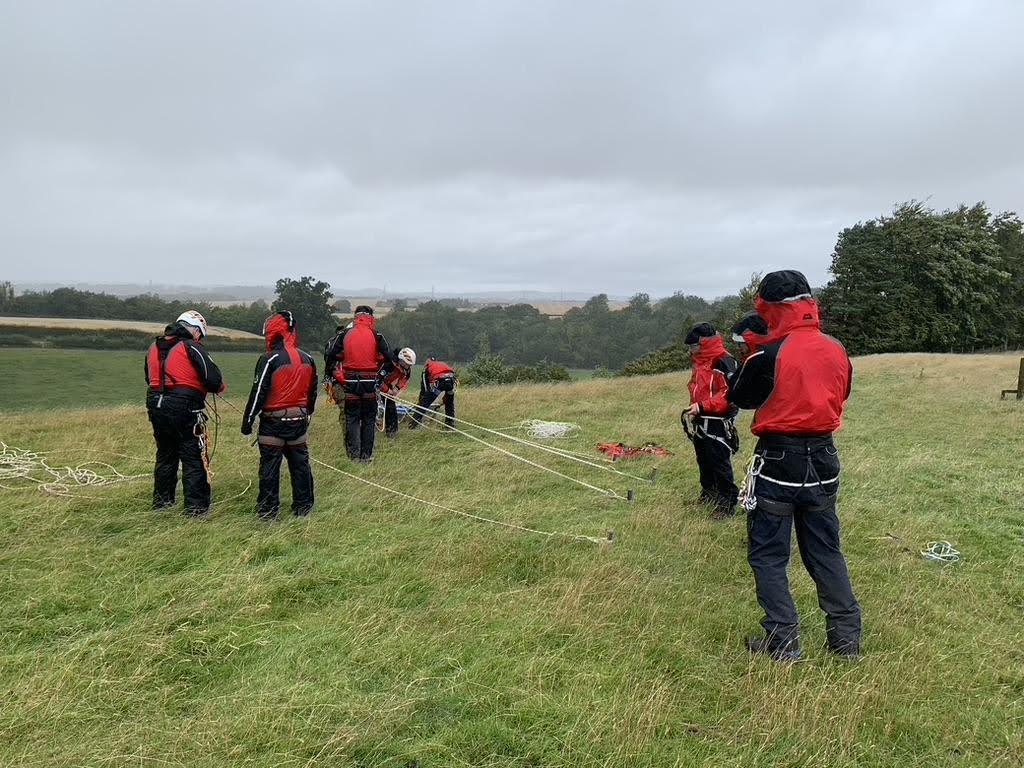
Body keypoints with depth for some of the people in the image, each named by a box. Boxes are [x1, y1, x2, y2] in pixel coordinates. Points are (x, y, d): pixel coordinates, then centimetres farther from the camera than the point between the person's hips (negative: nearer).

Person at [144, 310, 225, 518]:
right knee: (194, 459, 0)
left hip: (156, 405, 7)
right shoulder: (192, 347, -10)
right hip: (184, 408, -7)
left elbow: (149, 377, 22)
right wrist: (221, 386, 4)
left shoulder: (154, 347, 12)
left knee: (165, 455, 21)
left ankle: (161, 501, 32)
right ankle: (195, 507, 1)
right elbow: (213, 379, -16)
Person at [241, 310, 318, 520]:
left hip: (273, 424, -5)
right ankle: (303, 508, 21)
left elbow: (258, 392, -14)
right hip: (299, 421, 5)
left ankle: (268, 512, 9)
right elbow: (312, 392, 14)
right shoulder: (307, 359, 6)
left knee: (269, 468, 4)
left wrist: (248, 420, -6)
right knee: (300, 465, 13)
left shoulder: (269, 359, -14)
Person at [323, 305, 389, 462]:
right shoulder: (376, 336, -2)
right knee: (369, 420, 9)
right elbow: (389, 358, -5)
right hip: (369, 383, -1)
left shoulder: (344, 335, 2)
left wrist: (332, 373, 13)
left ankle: (354, 455, 6)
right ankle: (366, 455, 11)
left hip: (350, 383, 1)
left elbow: (329, 355, 2)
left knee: (352, 419, 8)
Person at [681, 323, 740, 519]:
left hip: (718, 424, -9)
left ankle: (728, 503, 4)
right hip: (701, 423, 10)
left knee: (720, 464, -5)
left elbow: (731, 394, -24)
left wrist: (702, 406, -25)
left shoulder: (724, 362, -17)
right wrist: (693, 410, 10)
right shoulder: (700, 363, 14)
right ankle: (708, 495, 32)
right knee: (704, 462, 18)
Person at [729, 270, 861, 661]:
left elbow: (739, 398, -2)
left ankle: (783, 640, 8)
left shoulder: (769, 355, -17)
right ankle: (847, 637, 23)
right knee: (826, 551, 18)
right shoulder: (837, 351, 0)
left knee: (768, 555, 7)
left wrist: (750, 358, 9)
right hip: (823, 460, 6)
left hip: (778, 461, -5)